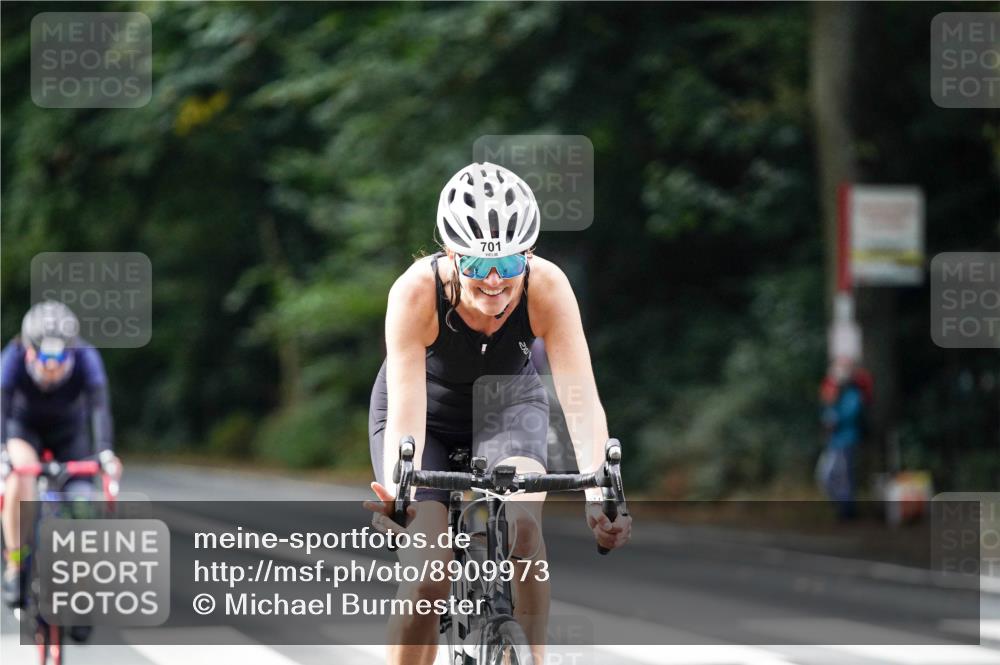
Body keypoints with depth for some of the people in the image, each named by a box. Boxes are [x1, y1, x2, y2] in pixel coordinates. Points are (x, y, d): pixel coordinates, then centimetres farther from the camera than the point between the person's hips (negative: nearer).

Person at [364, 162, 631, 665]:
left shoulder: (547, 288, -31)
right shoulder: (416, 292, -35)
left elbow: (581, 398, -37)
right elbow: (406, 409, -40)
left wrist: (598, 493, -53)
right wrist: (395, 493, -58)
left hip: (509, 402, 1)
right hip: (432, 408, -1)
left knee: (522, 522, -30)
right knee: (426, 580, -16)